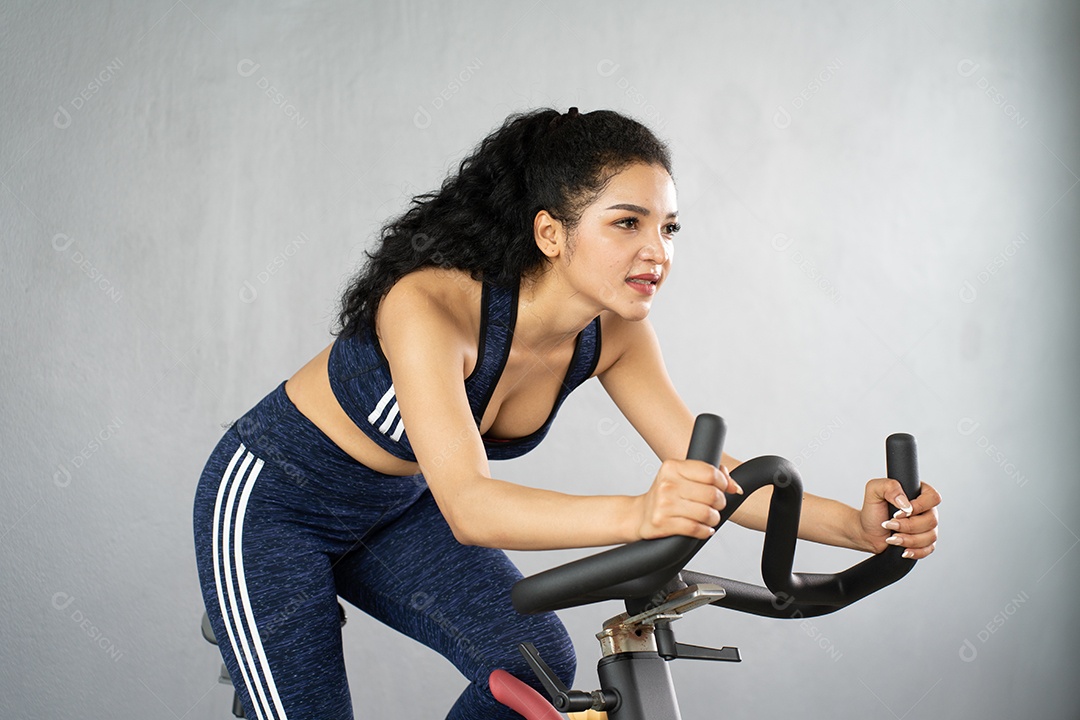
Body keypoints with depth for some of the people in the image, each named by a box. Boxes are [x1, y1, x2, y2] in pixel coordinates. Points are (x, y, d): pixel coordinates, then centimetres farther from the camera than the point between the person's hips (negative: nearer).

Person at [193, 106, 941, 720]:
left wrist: (857, 525, -30)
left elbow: (710, 471, -15)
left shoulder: (612, 334, -16)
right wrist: (635, 515, -63)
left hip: (393, 509, 6)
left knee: (537, 659, -7)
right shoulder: (430, 304, -36)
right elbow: (468, 506, -47)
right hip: (271, 504, -6)